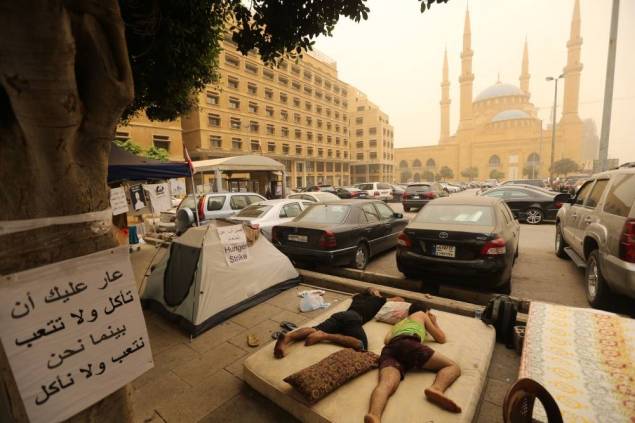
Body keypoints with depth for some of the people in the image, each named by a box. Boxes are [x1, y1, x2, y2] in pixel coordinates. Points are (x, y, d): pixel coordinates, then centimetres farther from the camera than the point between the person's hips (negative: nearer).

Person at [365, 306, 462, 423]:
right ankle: (437, 388, -29)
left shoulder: (396, 324, 46)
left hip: (389, 350, 4)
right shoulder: (421, 314, 35)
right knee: (453, 366, 6)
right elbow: (441, 338, 37)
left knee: (386, 384, -25)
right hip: (408, 343, -4)